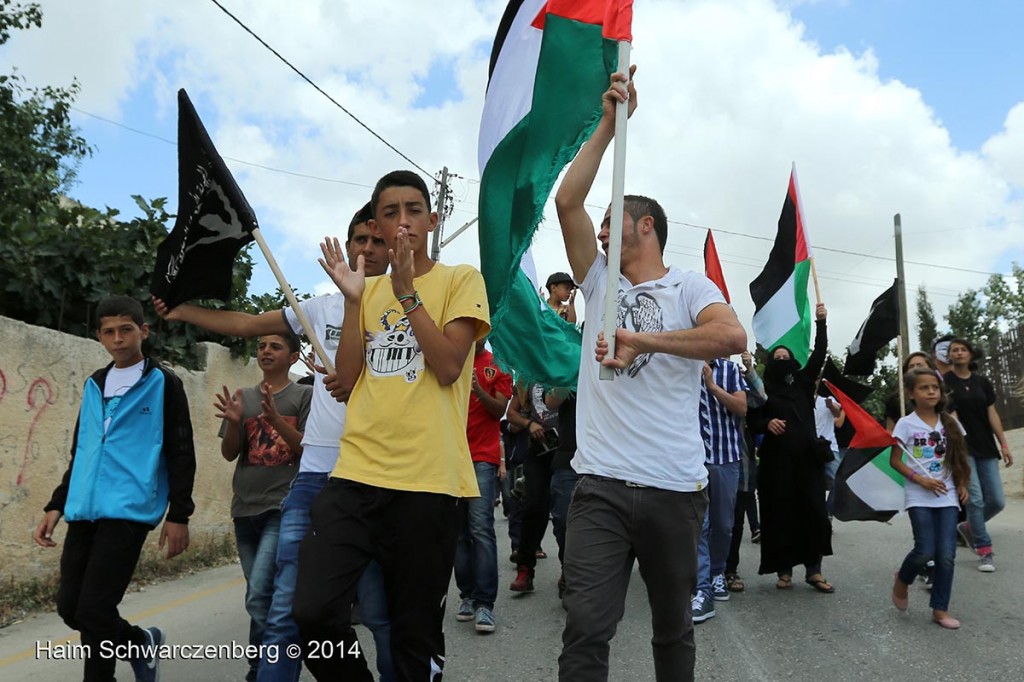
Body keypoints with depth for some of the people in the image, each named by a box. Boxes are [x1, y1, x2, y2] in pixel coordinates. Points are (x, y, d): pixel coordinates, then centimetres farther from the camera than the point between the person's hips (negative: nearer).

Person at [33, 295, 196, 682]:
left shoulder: (163, 382, 0)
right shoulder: (94, 385, 17)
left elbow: (181, 454, -3)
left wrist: (178, 514, -7)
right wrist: (56, 506, 16)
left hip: (127, 512, -6)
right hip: (84, 513, 6)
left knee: (93, 611, -9)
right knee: (70, 607, 8)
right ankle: (142, 644, 31)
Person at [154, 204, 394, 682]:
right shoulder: (323, 307, 16)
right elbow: (247, 324, 21)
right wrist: (183, 311, 19)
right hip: (314, 470, 4)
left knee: (380, 611, 2)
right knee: (286, 610, 2)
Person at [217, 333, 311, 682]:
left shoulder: (304, 395, -1)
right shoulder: (244, 397, 10)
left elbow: (309, 450, -7)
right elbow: (229, 453, 7)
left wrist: (275, 419, -21)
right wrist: (234, 421, -13)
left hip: (284, 505, -5)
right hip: (245, 508, 5)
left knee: (259, 594, -16)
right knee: (262, 595, 12)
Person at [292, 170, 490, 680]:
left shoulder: (461, 280, 4)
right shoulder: (370, 290, 17)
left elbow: (448, 367, -9)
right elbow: (348, 378, 8)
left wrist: (406, 292, -11)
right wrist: (352, 299, 0)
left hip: (428, 480, -3)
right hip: (356, 474, 4)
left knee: (415, 635, 3)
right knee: (312, 611, -6)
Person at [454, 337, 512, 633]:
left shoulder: (497, 365, 5)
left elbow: (500, 410, -2)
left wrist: (479, 389, -20)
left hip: (483, 456, -3)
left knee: (481, 527, -10)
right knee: (458, 529, 4)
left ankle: (484, 603, -9)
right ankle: (467, 595, 12)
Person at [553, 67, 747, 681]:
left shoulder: (689, 287, 4)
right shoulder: (601, 282, 12)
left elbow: (733, 336, -17)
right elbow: (568, 201, 2)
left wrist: (643, 341, -19)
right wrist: (609, 124, 1)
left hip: (675, 486, -1)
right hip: (602, 483, 2)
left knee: (674, 626, 15)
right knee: (586, 628, -7)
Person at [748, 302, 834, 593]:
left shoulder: (803, 381, 14)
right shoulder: (764, 388, 7)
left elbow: (819, 355, 5)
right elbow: (752, 419, 3)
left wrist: (820, 322, -2)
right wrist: (767, 423, -18)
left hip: (807, 456, 2)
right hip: (777, 458, -2)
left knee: (814, 511, -1)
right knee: (781, 513, 0)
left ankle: (813, 570, 8)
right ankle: (784, 569, 8)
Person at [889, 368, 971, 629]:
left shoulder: (950, 423, 7)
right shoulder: (906, 424, -4)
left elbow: (959, 458, 14)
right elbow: (895, 461, -3)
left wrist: (962, 485, 1)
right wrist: (920, 479, -14)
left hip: (947, 496, 3)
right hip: (920, 497, -3)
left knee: (946, 555, -1)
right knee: (925, 551, -10)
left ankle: (940, 609, 11)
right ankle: (902, 581, 20)